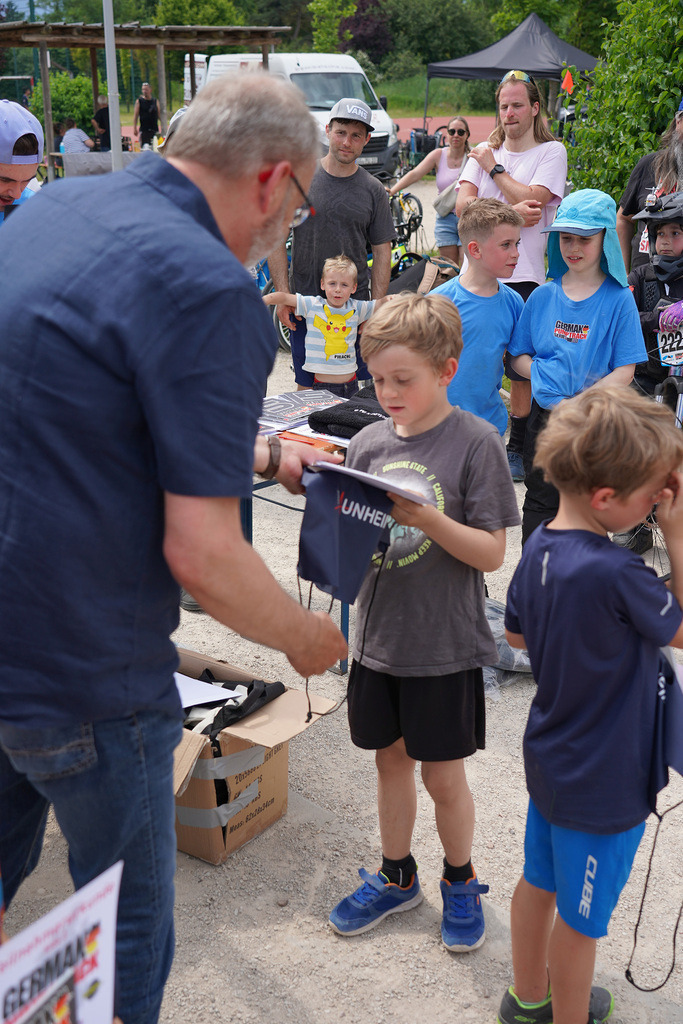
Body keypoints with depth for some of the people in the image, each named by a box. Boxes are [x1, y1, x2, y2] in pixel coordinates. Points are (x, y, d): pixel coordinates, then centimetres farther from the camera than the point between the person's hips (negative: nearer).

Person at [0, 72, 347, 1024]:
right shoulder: (211, 292, -21)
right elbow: (202, 556, -23)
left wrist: (252, 453, 18)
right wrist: (308, 638, -4)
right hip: (80, 670, -8)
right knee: (128, 924, 17)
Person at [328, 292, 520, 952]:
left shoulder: (476, 442, -12)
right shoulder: (368, 442, 2)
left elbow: (491, 553, -14)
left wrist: (426, 518, -28)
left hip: (445, 645, -4)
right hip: (378, 636, 5)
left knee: (443, 776, 9)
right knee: (390, 758, 18)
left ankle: (460, 882, 34)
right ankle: (397, 877, 39)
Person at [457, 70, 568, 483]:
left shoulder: (552, 151, 3)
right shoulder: (484, 151, 13)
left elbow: (530, 199, -14)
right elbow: (463, 205, -2)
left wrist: (494, 168, -3)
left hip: (526, 276, -3)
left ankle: (517, 449, 15)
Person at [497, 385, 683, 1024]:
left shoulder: (539, 547, -7)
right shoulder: (616, 575, -33)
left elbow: (517, 635, 8)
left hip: (551, 756, 8)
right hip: (604, 781, -8)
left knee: (539, 883, 26)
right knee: (581, 918, 14)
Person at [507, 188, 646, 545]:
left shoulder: (618, 299, -6)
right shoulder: (543, 296, 3)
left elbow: (624, 371, -10)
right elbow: (518, 357, 6)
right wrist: (544, 375, -13)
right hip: (545, 418, 2)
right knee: (540, 505, 11)